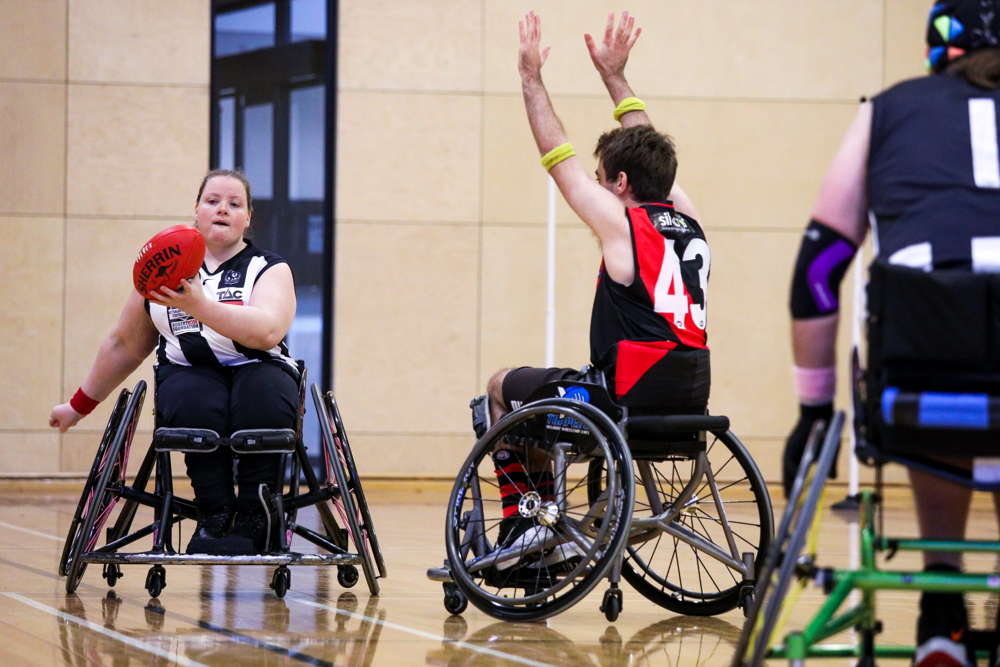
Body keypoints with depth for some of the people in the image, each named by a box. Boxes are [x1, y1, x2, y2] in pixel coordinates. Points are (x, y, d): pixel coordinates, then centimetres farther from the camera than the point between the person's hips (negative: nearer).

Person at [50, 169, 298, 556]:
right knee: (195, 406, -36)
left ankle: (253, 519, -27)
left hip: (257, 371, -1)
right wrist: (80, 405, 30)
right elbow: (124, 345, 25)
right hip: (188, 374, 1)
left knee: (265, 397, -38)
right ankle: (214, 517, -28)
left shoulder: (269, 269, 4)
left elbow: (267, 331, -18)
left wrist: (199, 305, -30)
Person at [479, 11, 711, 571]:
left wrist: (532, 76, 12)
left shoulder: (622, 224, -8)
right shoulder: (688, 220, 10)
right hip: (690, 399, 8)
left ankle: (527, 523, 14)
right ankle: (552, 535, 24)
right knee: (541, 393, 29)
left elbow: (558, 156, 2)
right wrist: (615, 75, 33)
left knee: (502, 389, 17)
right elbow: (648, 152, 26)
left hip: (633, 394, -8)